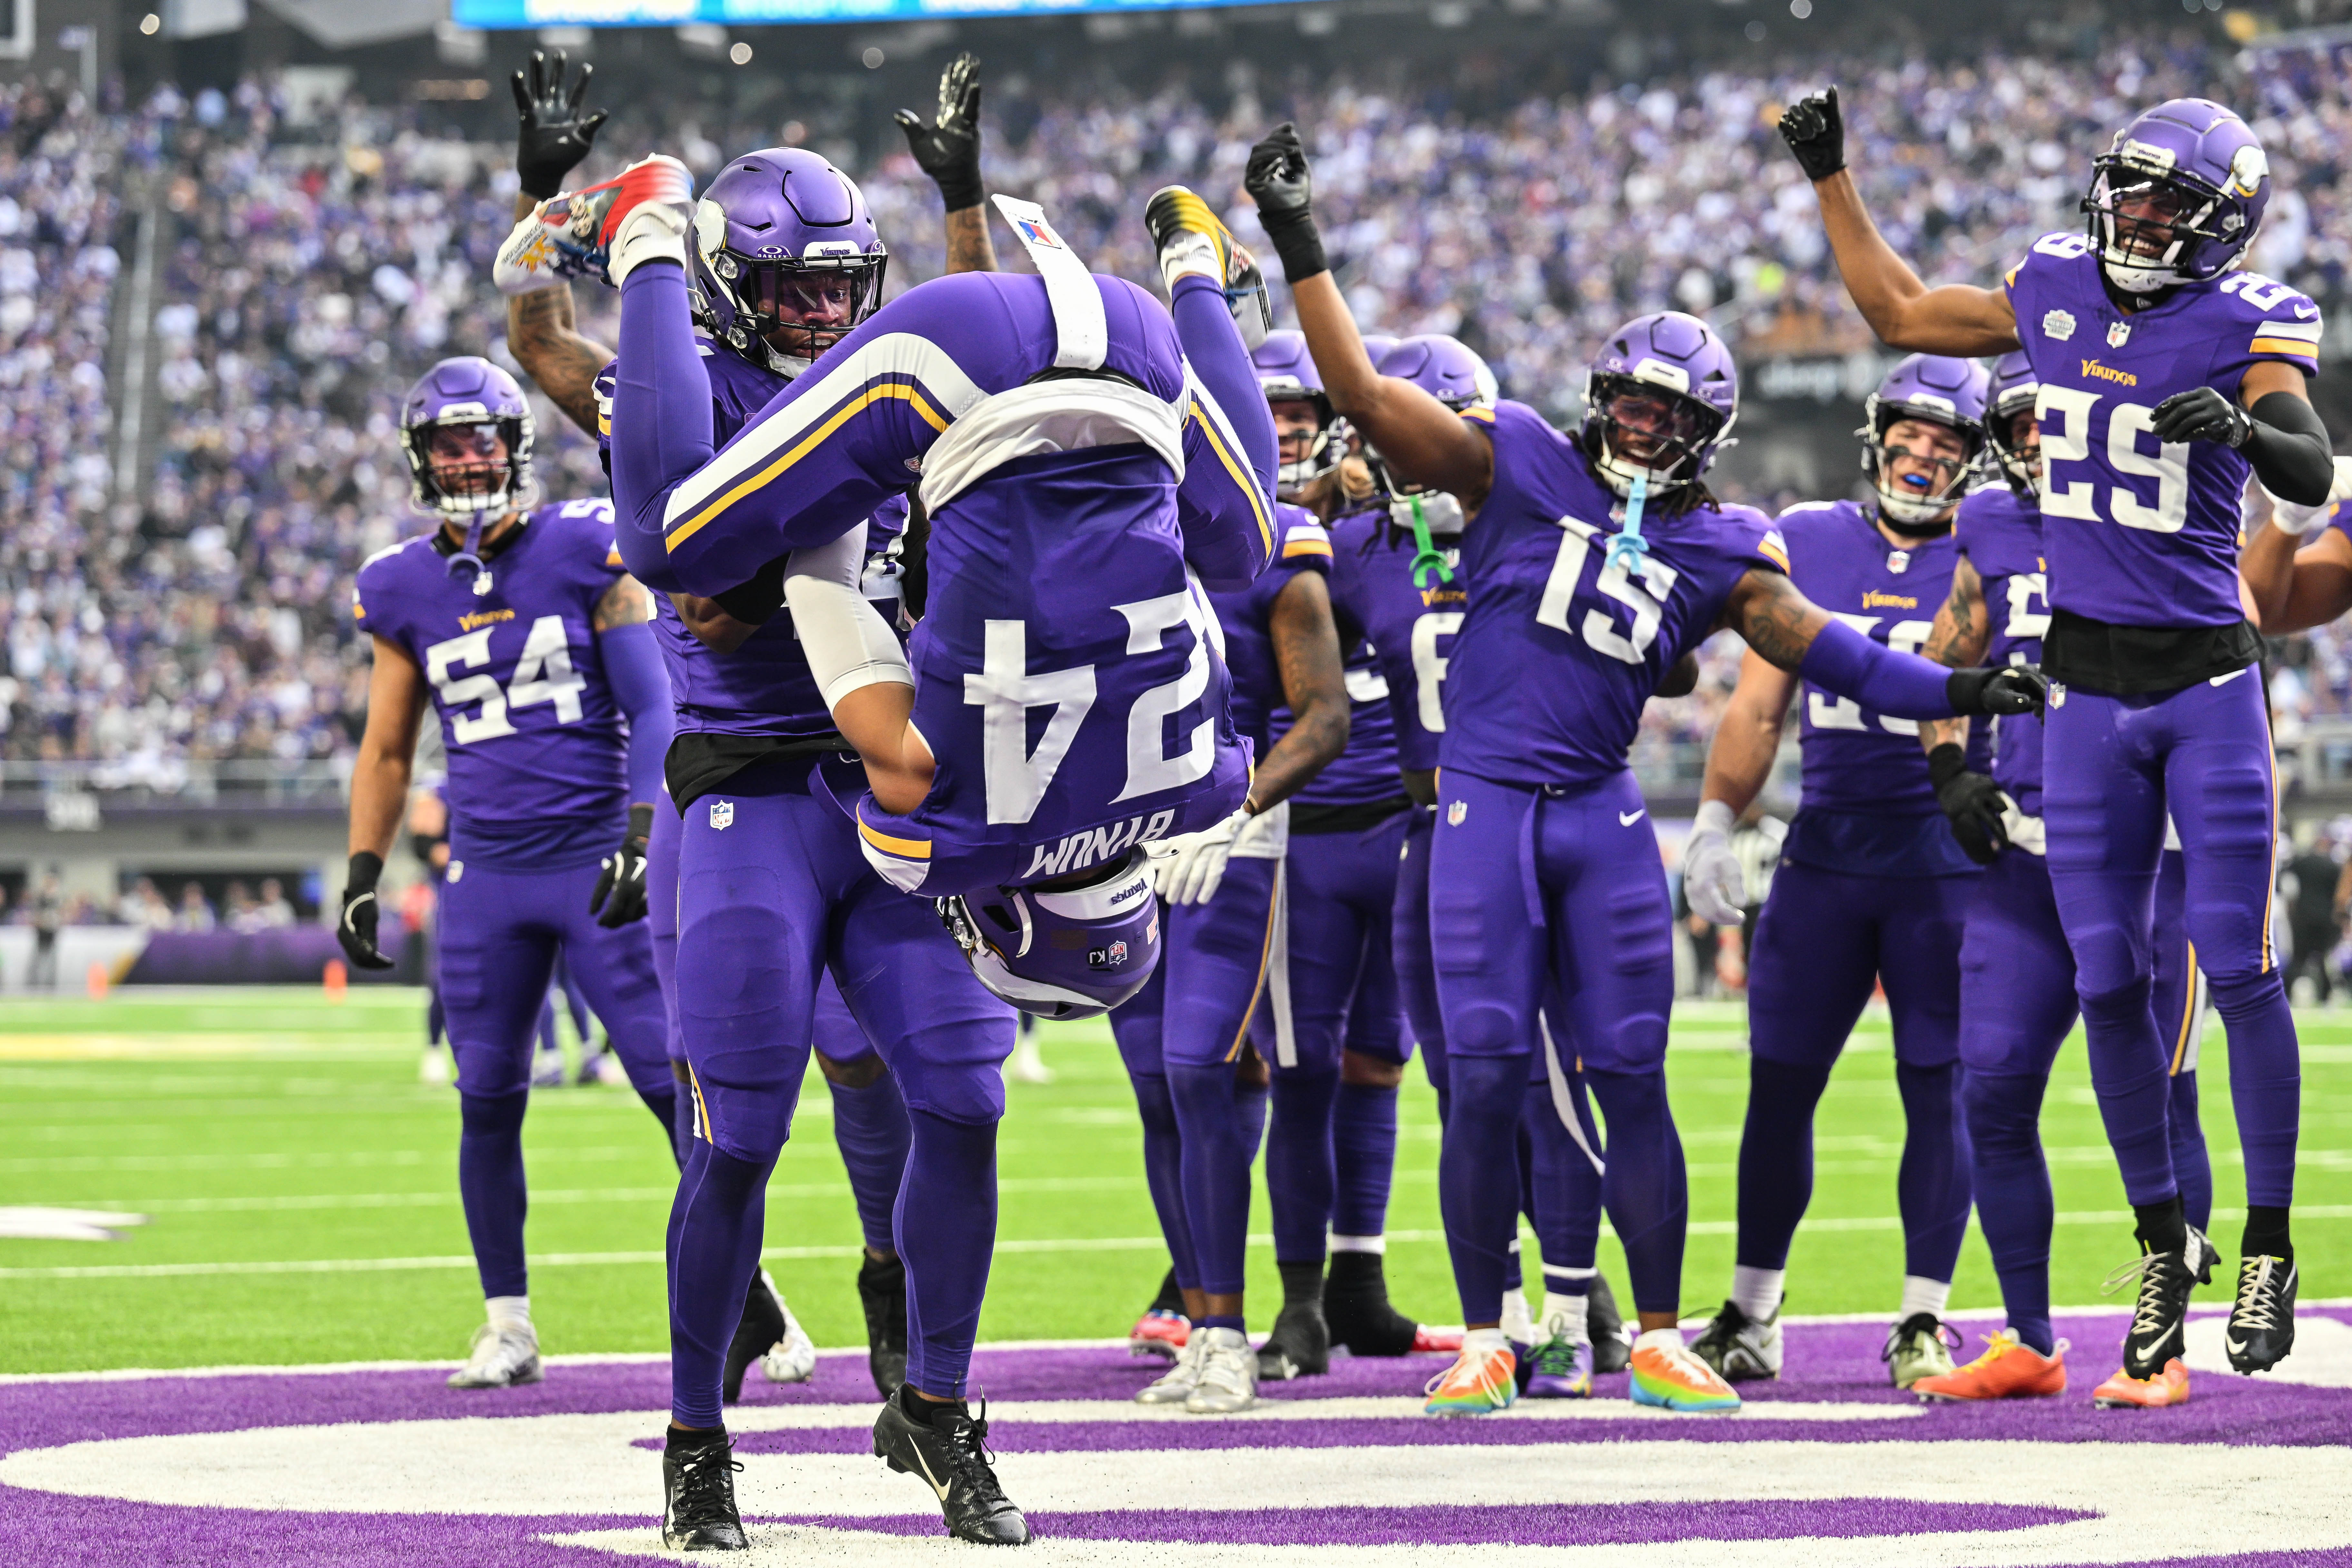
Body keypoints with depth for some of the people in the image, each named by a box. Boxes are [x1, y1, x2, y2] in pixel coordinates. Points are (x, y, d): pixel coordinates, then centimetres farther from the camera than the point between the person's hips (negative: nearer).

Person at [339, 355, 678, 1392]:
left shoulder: (585, 551, -3)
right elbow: (387, 751, 16)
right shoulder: (404, 589, 7)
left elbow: (652, 710, -4)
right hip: (486, 874, 3)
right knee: (488, 1100, 3)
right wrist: (362, 879, 9)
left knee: (674, 1081, -7)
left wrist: (641, 838, -15)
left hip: (595, 861, -3)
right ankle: (509, 1326, 13)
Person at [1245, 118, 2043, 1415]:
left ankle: (1660, 1340, 9)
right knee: (1486, 1079, -5)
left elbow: (1814, 643, 5)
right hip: (1485, 808, -2)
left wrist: (1948, 693, -6)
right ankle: (1484, 1340, 5)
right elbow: (1367, 398, -3)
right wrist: (1301, 252, -8)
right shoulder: (1518, 465, 2)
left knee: (1632, 1079, 0)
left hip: (1604, 820, 2)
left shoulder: (1718, 549, 10)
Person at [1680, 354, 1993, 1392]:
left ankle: (1922, 1321, 6)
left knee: (1939, 1094, -2)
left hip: (1947, 866, -2)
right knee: (1781, 1086, 5)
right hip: (1824, 857, 2)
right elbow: (1759, 705, 10)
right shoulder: (1806, 543, 7)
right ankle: (1751, 1316, 15)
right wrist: (1715, 822, 1)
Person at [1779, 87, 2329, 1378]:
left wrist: (2242, 427, -42)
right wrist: (1830, 176, 19)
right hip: (2087, 687, 4)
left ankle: (2269, 1249, 4)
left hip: (2207, 680, -4)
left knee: (2239, 970, -5)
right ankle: (2162, 1247, 16)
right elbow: (1902, 314, 20)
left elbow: (2313, 475, -22)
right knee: (2108, 983, 5)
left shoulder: (2248, 324, -8)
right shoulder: (2057, 291, 6)